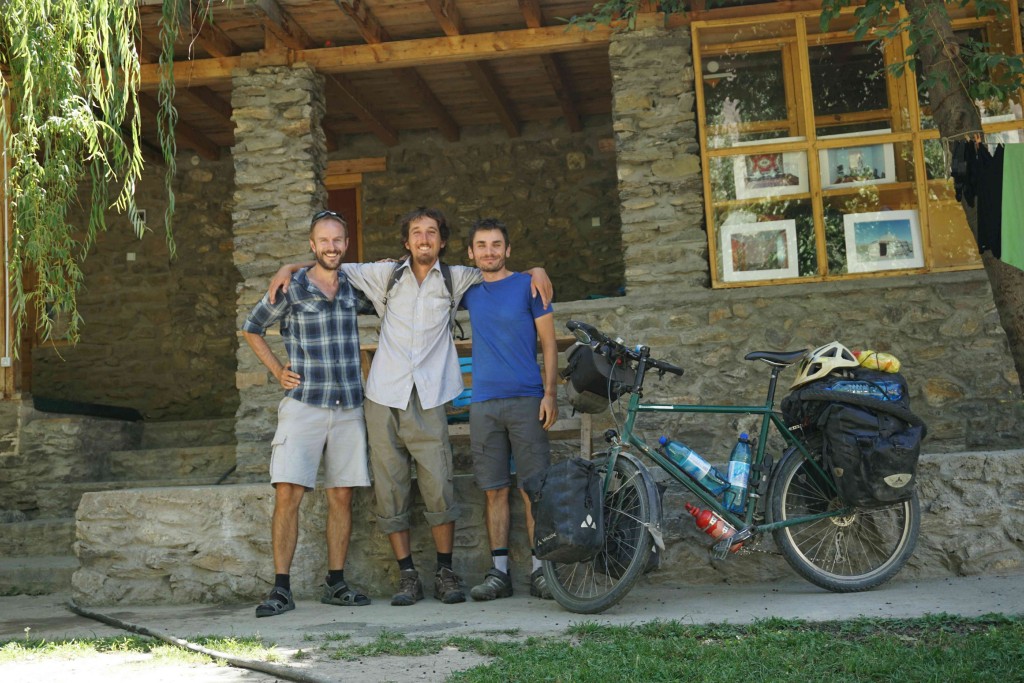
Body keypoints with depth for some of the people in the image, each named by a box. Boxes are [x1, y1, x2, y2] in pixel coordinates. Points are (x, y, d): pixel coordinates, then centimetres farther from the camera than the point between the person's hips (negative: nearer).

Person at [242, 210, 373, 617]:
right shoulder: (291, 288, 0)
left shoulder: (354, 288, 8)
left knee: (342, 496, 6)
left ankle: (336, 583, 16)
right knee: (288, 493, -10)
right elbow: (251, 329, 13)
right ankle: (281, 589, -3)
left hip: (348, 408, 3)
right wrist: (277, 371, 4)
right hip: (302, 404, -3)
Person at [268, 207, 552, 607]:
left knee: (439, 488, -8)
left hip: (427, 400, -1)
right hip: (383, 398, 1)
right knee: (389, 491, 1)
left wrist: (535, 271, 5)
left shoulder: (455, 279, 10)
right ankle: (407, 576, 10)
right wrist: (289, 268, 10)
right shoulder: (387, 276, 11)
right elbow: (337, 269, 22)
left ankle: (445, 573, 7)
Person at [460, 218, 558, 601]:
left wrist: (550, 393, -7)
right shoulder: (469, 289, 13)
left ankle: (539, 571, 3)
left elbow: (548, 343, 2)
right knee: (495, 490, 4)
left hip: (526, 400, -3)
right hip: (484, 403, 3)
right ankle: (499, 572, 9)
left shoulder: (528, 285, 3)